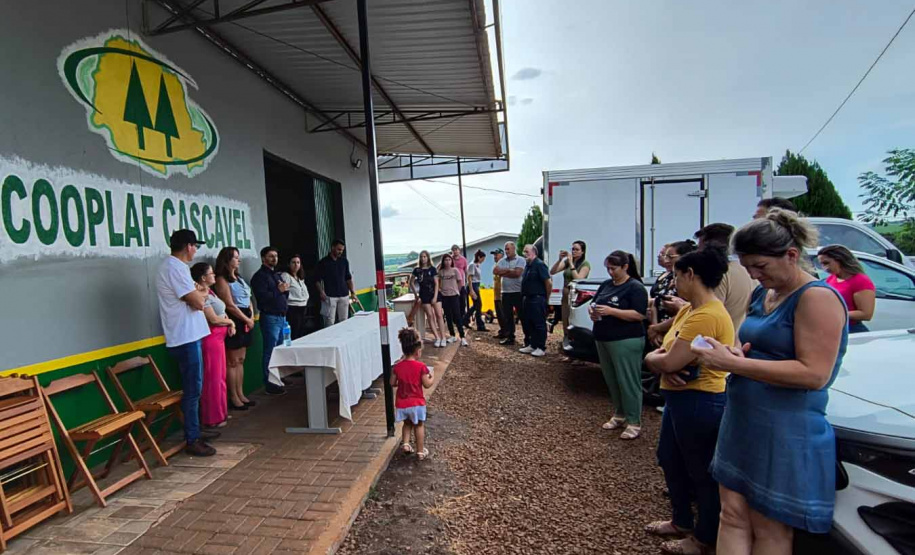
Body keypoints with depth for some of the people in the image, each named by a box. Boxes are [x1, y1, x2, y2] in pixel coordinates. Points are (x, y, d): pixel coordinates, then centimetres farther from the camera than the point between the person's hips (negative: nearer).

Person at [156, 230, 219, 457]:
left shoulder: (175, 267, 15)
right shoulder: (175, 268, -18)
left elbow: (194, 299, 17)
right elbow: (198, 303, -19)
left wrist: (197, 293, -1)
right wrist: (202, 294, -1)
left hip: (188, 336, 10)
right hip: (186, 338, -10)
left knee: (194, 387, 19)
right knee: (193, 389, -3)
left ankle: (195, 430, 31)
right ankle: (192, 440, 6)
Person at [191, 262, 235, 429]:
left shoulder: (210, 292, 14)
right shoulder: (202, 296, -16)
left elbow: (222, 313, 19)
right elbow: (214, 319, -19)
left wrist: (230, 325, 1)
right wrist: (230, 321, -2)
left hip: (219, 338, 10)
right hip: (210, 339, -10)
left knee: (220, 377, 16)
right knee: (213, 379, -2)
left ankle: (220, 413, 26)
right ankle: (212, 418, 8)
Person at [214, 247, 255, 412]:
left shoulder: (239, 278, 17)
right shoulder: (222, 279, -10)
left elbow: (248, 300, 17)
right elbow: (230, 305, -16)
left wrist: (252, 317, 2)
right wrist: (247, 320, -10)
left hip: (245, 321, 9)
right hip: (234, 321, -9)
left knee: (240, 360, 12)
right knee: (232, 361, -2)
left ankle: (241, 395, 19)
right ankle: (233, 398, 5)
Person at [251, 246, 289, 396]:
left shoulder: (276, 274, 19)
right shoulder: (259, 276, -8)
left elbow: (284, 295, 21)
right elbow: (262, 297, -20)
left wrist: (285, 289, 0)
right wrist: (278, 290, -14)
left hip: (282, 316, 9)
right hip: (270, 317, -9)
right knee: (270, 352, -4)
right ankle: (269, 385, 3)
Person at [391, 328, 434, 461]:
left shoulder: (397, 366, -6)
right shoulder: (421, 366, -17)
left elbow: (392, 383, 0)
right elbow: (427, 384, -12)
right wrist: (432, 377, 7)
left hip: (401, 403, 3)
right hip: (417, 403, -3)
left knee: (407, 423, 27)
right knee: (419, 426, 15)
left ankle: (405, 443, 13)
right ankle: (421, 452, 22)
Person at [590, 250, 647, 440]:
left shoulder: (635, 287, -9)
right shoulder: (606, 285, 13)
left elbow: (639, 315, -17)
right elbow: (593, 303, 20)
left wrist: (611, 311, -22)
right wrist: (592, 311, -3)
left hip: (625, 342, -7)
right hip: (603, 340, 8)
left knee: (628, 382, -2)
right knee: (611, 380, 14)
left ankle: (634, 423, 8)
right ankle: (619, 415, 28)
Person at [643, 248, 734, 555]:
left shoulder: (707, 316, -25)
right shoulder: (688, 310, 9)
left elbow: (669, 362, -28)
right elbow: (662, 353, 8)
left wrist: (654, 359, -6)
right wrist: (660, 361, -15)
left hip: (700, 403, -10)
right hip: (681, 398, 10)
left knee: (702, 472, 9)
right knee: (670, 461, 22)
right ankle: (682, 521, 42)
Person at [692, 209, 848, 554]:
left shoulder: (818, 297, -14)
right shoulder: (762, 295, 11)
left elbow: (814, 374, -22)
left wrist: (732, 363, -23)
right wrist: (733, 355, 0)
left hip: (788, 432, -8)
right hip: (742, 422, 8)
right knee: (733, 516, 10)